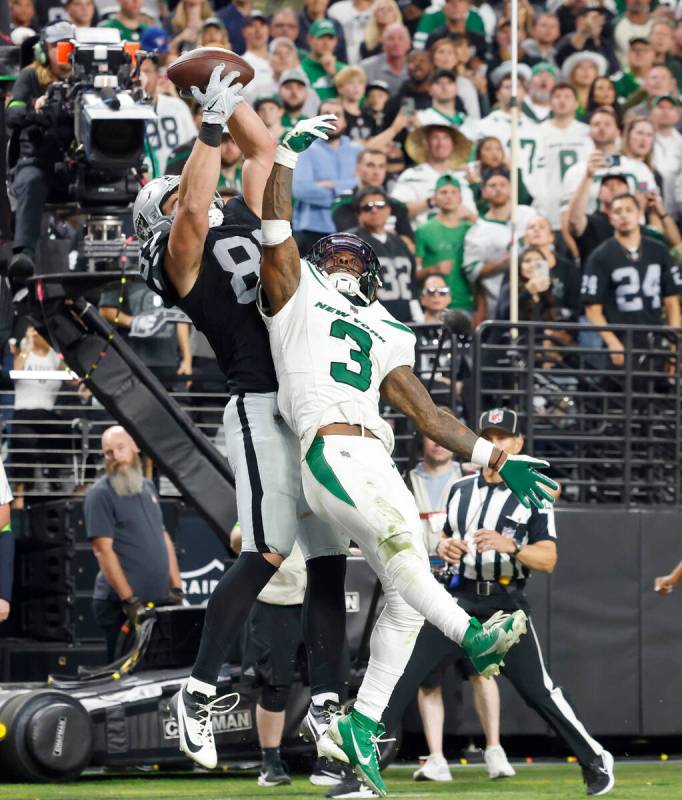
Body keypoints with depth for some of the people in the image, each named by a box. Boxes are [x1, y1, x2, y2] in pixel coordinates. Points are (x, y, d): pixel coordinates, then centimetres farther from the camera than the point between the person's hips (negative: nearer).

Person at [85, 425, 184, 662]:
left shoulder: (147, 487, 16)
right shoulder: (100, 494, -6)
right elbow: (103, 551, -12)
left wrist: (176, 589, 11)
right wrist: (130, 601, -17)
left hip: (161, 601, 7)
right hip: (121, 606, -7)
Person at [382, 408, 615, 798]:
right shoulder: (461, 490, 13)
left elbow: (548, 560, -6)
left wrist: (510, 546, -25)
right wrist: (445, 547, 0)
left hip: (507, 604, -4)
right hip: (459, 598, 4)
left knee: (537, 689, -5)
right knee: (402, 672, -9)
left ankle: (596, 760, 10)